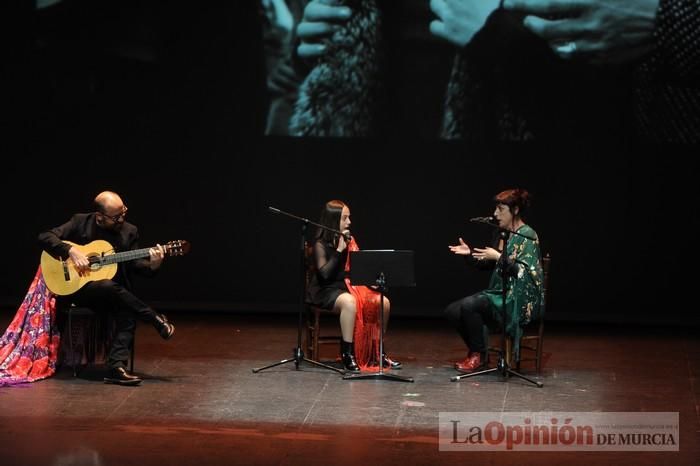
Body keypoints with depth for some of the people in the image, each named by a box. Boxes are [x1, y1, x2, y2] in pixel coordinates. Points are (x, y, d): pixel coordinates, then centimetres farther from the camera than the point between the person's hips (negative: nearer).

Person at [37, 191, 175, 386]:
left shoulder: (129, 231, 6)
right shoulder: (80, 222, -3)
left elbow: (134, 263, 3)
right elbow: (44, 237, -8)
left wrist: (152, 265, -18)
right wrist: (71, 251, -22)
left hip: (113, 295, 3)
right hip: (77, 288, -3)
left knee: (128, 312, -32)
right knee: (109, 287, -36)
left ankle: (117, 367, -38)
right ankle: (157, 320, -19)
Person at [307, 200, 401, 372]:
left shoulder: (349, 240, 13)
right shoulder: (321, 244, -6)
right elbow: (324, 274, -18)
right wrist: (339, 251, -16)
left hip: (349, 286, 7)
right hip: (326, 291, -7)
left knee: (384, 302, -15)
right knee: (349, 302, -40)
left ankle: (378, 352, -3)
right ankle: (347, 354, -33)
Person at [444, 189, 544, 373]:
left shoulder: (527, 236, -11)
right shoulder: (505, 234, 14)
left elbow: (526, 271, -21)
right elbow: (489, 262, 23)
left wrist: (499, 257, -23)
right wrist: (470, 253, 7)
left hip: (518, 300, -9)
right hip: (500, 294, 9)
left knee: (469, 305, -28)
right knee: (452, 311, -3)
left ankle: (479, 355, -11)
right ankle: (475, 351, 11)